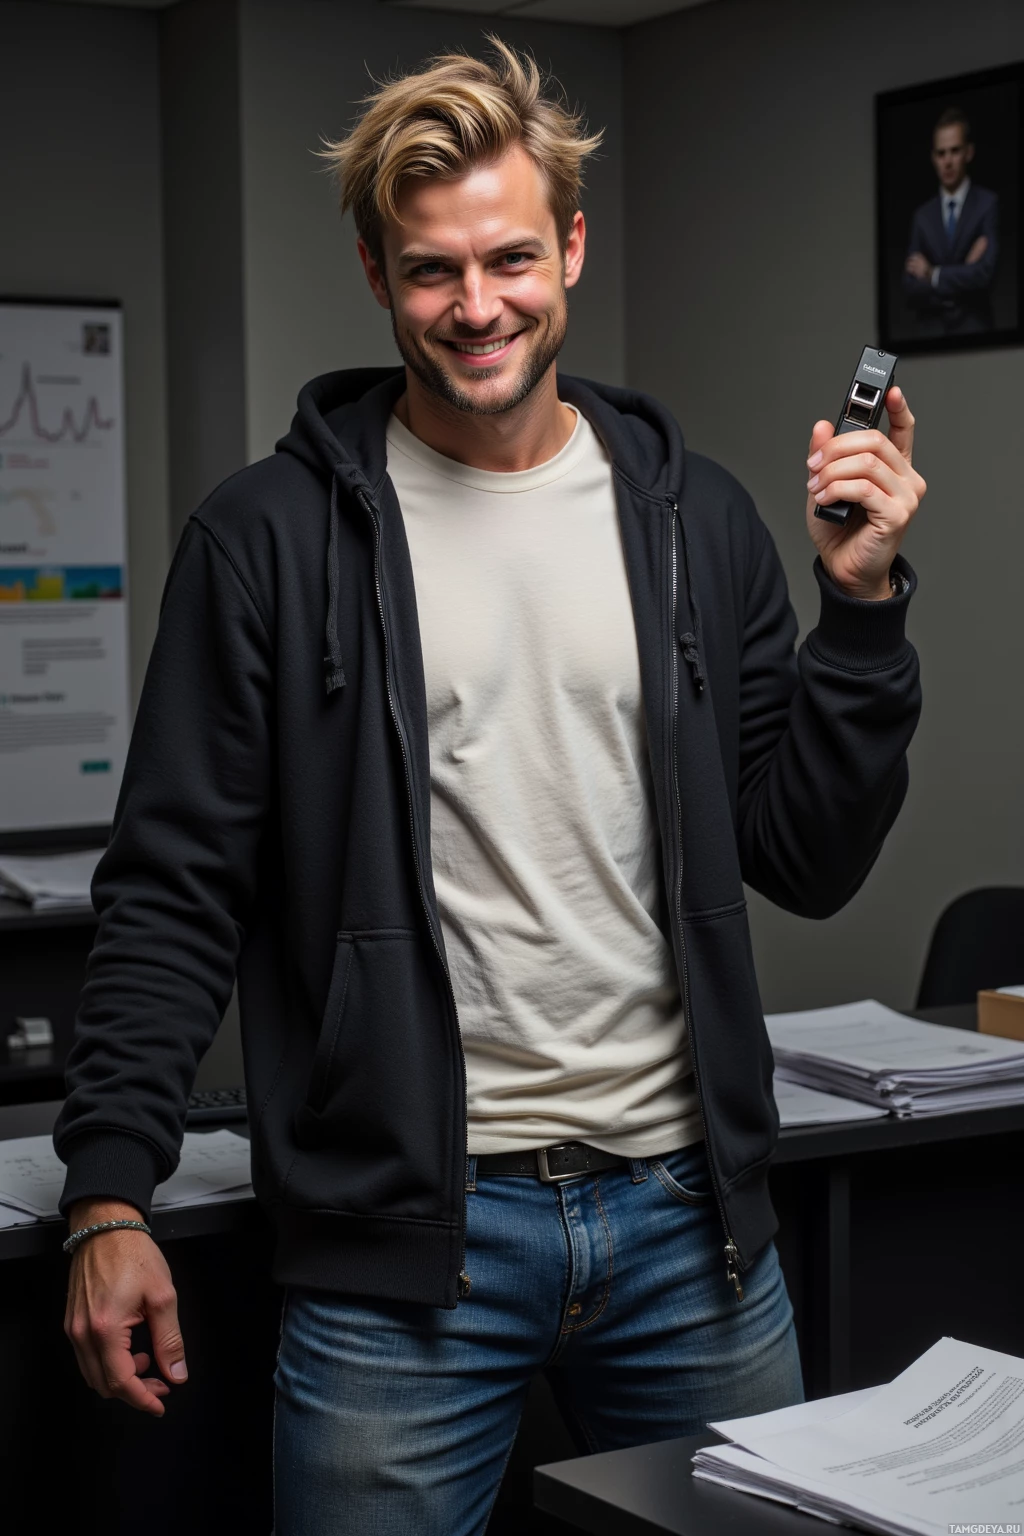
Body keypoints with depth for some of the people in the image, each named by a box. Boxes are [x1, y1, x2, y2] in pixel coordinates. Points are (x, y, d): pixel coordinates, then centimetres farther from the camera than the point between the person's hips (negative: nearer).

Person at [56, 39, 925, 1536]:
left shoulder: (694, 518, 6)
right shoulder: (271, 538, -3)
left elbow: (808, 864, 6)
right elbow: (175, 893, -4)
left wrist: (861, 602, -4)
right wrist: (110, 1192, -12)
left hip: (689, 1210, 4)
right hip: (402, 1239, -3)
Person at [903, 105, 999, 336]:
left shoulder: (988, 204, 0)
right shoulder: (923, 215, 10)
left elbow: (984, 272, -12)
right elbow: (910, 287, 1)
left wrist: (933, 274, -2)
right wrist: (964, 274, -11)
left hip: (974, 330, -3)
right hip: (930, 332, 3)